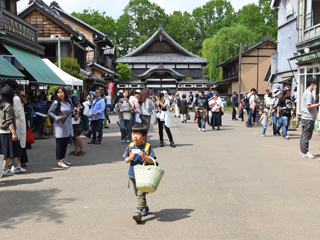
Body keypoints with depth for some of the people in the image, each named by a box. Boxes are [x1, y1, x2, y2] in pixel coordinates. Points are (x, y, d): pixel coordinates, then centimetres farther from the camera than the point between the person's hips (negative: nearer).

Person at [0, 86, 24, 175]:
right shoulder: (8, 106, -16)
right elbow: (9, 122, -20)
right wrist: (13, 133, -20)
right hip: (8, 132, -9)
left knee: (15, 150, 15)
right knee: (9, 151, 0)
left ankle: (15, 166, 21)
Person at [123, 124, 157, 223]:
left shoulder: (147, 147, -9)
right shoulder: (130, 146, 2)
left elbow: (152, 161, -11)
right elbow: (126, 160, 7)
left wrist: (144, 156, -27)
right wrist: (129, 158, -15)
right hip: (133, 174, 5)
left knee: (141, 194, -14)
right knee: (137, 193, 19)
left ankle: (138, 212, -15)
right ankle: (144, 207, 40)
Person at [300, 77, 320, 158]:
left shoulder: (305, 93, 17)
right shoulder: (309, 93, -14)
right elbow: (308, 106, -21)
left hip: (305, 117, 10)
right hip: (309, 118, -10)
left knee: (303, 135, 11)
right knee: (307, 136, -6)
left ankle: (302, 151, 17)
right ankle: (305, 152, -2)